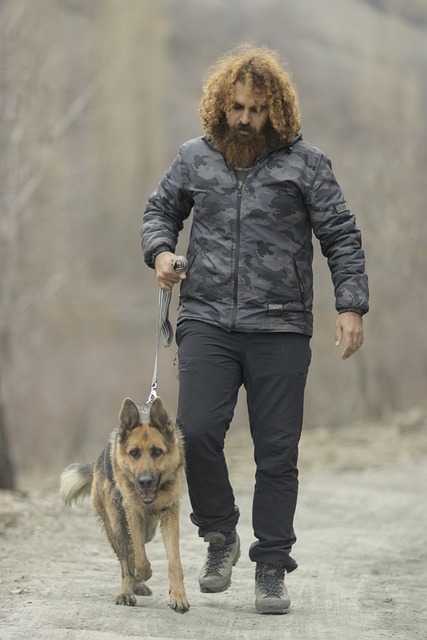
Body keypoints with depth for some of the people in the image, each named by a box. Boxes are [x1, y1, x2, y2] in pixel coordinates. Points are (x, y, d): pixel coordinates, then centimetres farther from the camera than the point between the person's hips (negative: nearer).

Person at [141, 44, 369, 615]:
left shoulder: (304, 162, 3)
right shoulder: (195, 158, 10)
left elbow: (341, 237, 4)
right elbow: (161, 210, 24)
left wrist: (351, 306, -5)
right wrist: (160, 251, 2)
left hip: (280, 328, -1)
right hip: (207, 321, 1)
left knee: (277, 451, 1)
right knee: (196, 432, -13)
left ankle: (271, 568, 11)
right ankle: (220, 534, 10)